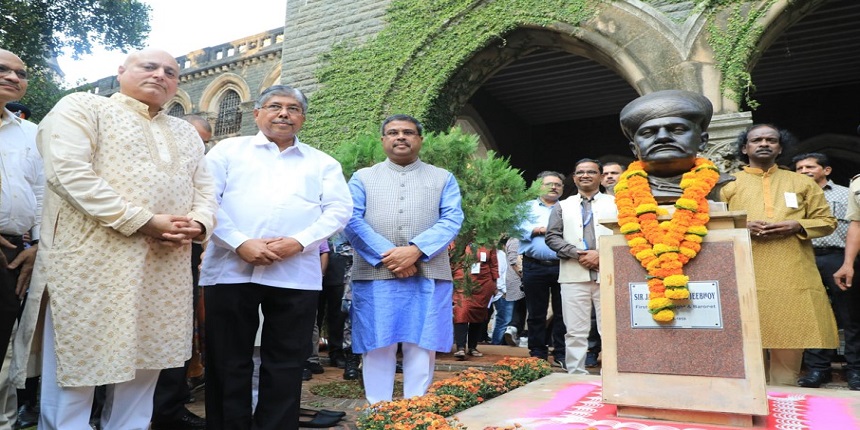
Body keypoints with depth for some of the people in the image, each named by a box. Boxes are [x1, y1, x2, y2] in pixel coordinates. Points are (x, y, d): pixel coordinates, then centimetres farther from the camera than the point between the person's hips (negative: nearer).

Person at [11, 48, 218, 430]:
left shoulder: (186, 133, 21)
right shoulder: (82, 107, 3)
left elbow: (204, 190, 16)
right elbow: (68, 172, -12)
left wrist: (198, 223, -8)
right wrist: (141, 221, -17)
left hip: (166, 271, 5)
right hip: (93, 264, -5)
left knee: (143, 366, 11)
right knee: (77, 367, 2)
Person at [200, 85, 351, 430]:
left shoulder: (322, 163, 15)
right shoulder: (229, 150, 12)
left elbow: (339, 209, 4)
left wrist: (299, 242, -11)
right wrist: (240, 243, -13)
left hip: (296, 275, 1)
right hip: (231, 269, 0)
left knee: (285, 366, 7)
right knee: (228, 363, 7)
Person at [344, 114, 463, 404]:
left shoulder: (443, 178, 15)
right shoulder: (363, 178, 14)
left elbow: (452, 220, 0)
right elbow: (351, 220, 0)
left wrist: (416, 250, -16)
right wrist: (386, 256, -14)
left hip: (428, 276, 0)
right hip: (374, 275, 0)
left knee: (421, 347, 2)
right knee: (377, 347, 3)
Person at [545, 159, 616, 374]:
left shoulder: (615, 203, 13)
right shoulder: (562, 206, 17)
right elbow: (552, 237, 6)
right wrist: (577, 254, -7)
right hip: (574, 275, 1)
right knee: (576, 331, 2)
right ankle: (576, 374, 8)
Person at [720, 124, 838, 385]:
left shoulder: (802, 183, 18)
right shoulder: (728, 184, 13)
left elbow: (827, 221, 15)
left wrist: (796, 226, -5)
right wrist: (741, 226, -11)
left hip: (793, 276, 2)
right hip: (745, 278, -1)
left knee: (790, 342, 0)